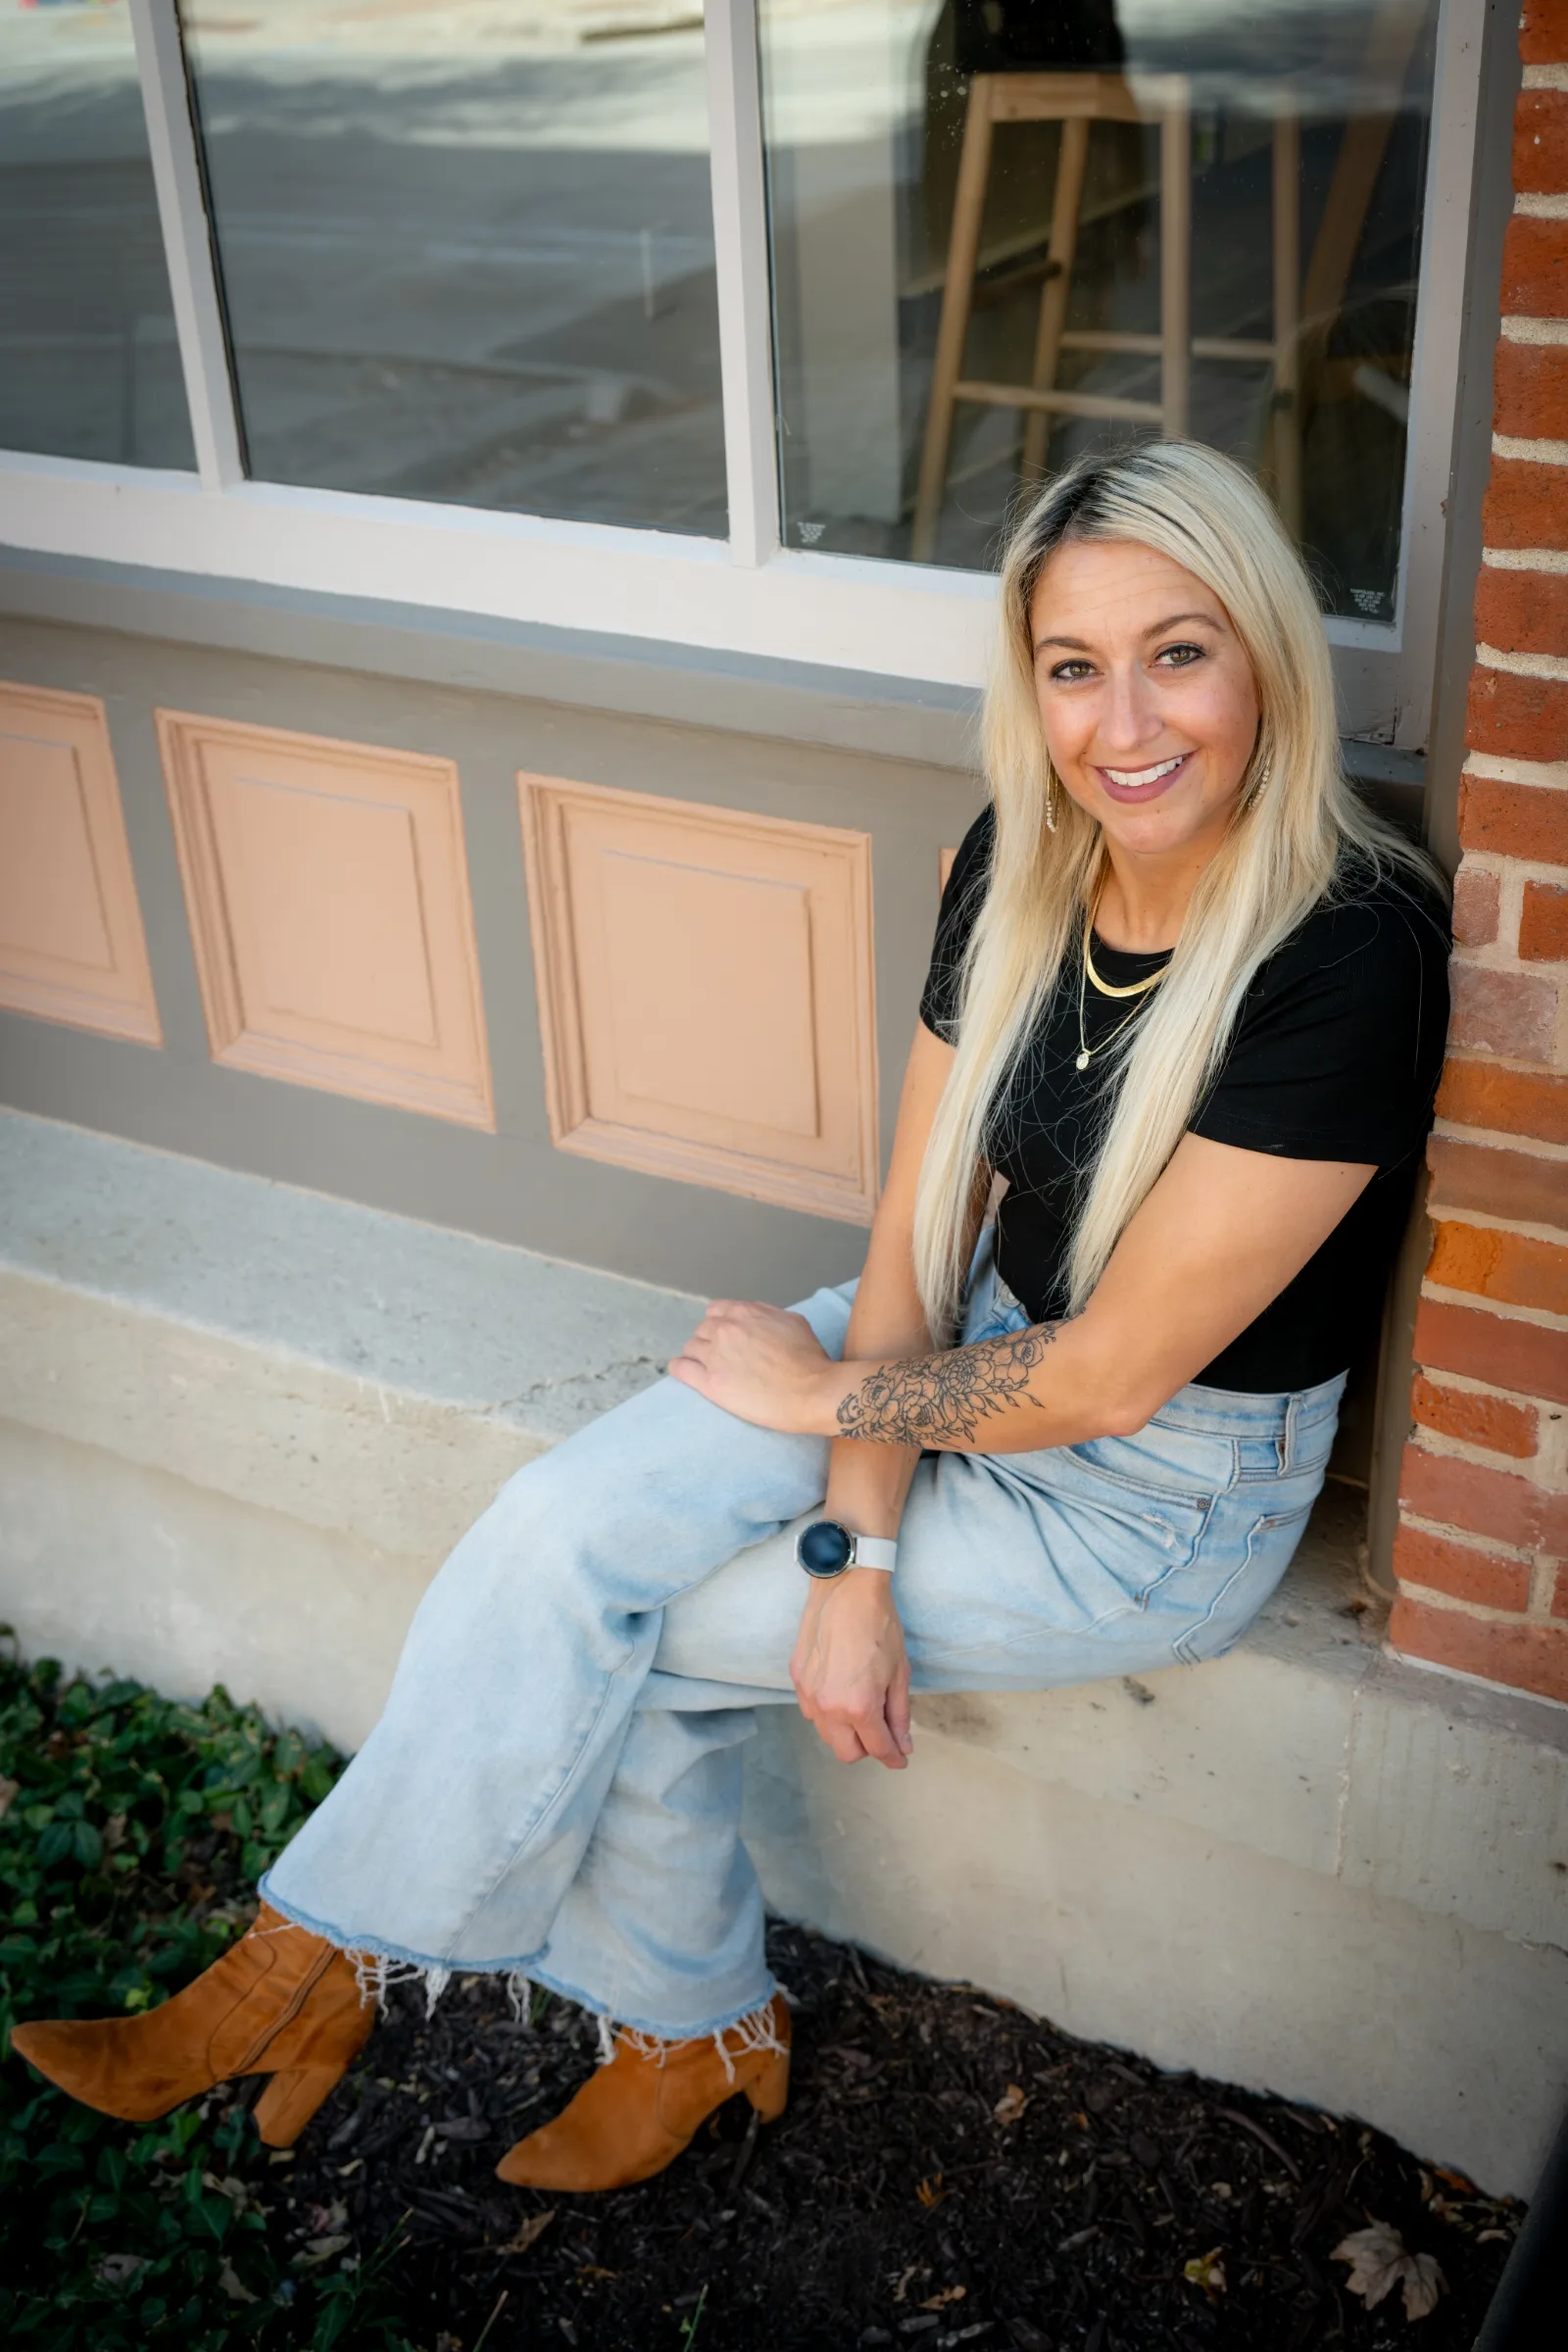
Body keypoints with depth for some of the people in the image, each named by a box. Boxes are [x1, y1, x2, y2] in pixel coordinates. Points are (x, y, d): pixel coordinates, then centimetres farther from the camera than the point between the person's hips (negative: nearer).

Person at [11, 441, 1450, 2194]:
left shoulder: (1349, 953, -28)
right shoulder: (1016, 865, -7)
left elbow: (1114, 1374, -23)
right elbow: (919, 1229, -5)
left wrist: (826, 1395, -10)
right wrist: (854, 1556, -15)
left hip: (1174, 1484, -5)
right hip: (985, 1340, 6)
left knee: (616, 1636, -10)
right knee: (564, 1531, -14)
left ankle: (322, 1962, 15)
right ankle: (682, 2031, 5)